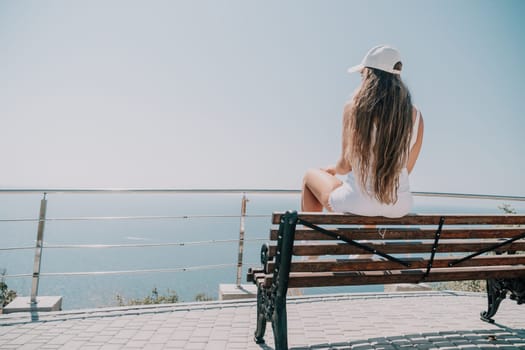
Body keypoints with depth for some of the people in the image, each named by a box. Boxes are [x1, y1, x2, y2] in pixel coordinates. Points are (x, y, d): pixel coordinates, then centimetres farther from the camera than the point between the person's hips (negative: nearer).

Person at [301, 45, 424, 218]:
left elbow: (345, 165, -7)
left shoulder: (354, 107, -12)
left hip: (356, 203, -4)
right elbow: (406, 169, 8)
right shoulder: (416, 116, -2)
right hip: (400, 206, 4)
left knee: (310, 176, 26)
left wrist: (333, 170, 16)